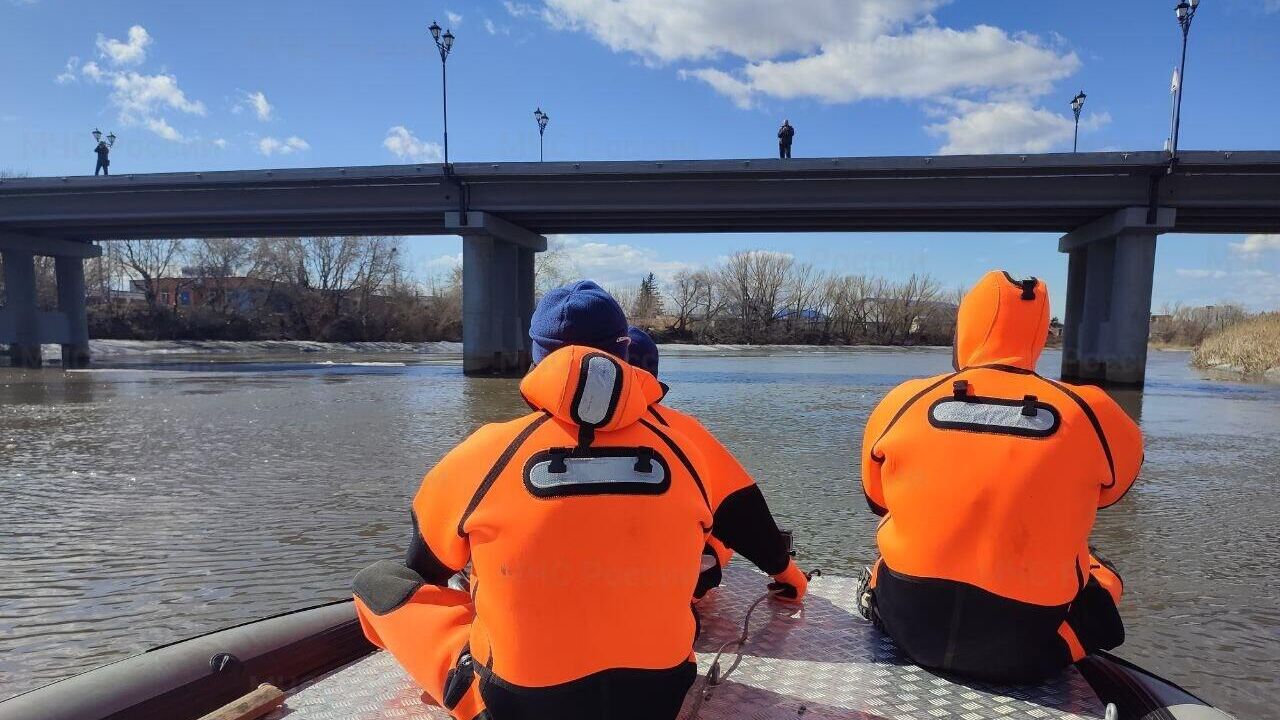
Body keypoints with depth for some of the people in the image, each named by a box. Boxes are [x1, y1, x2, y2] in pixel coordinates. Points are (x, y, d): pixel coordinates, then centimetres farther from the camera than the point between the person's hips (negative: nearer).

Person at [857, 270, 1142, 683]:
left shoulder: (903, 402, -7)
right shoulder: (1091, 415, -9)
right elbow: (1111, 490, 14)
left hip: (910, 626, 1)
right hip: (1025, 651, -1)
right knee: (1101, 574, 28)